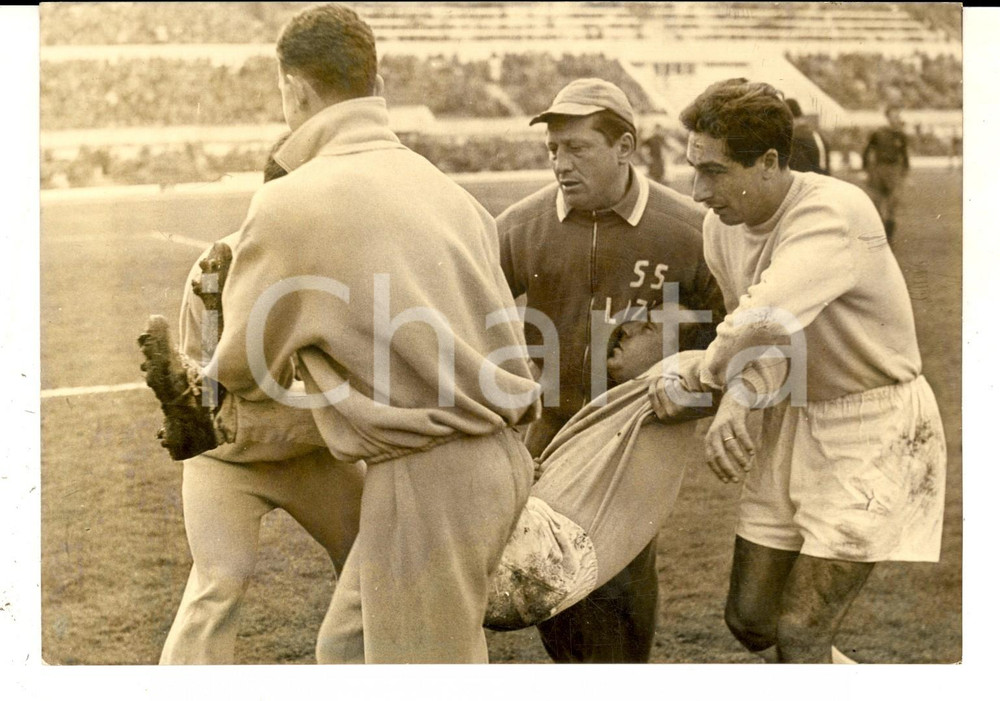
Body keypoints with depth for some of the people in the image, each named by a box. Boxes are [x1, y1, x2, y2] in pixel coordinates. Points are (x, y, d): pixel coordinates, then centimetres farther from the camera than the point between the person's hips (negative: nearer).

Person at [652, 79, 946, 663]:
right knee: (749, 619, 13)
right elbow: (761, 341, 7)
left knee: (799, 634, -8)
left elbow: (762, 324, -39)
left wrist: (696, 384, -21)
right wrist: (733, 404, -14)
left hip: (873, 427, -8)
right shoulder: (723, 226, -2)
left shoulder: (834, 212, -27)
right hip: (794, 422, 8)